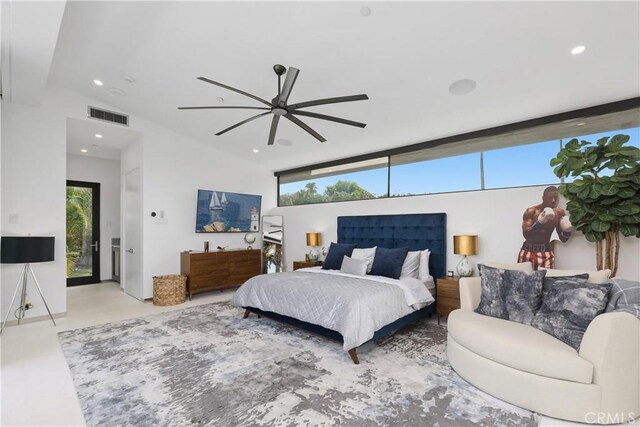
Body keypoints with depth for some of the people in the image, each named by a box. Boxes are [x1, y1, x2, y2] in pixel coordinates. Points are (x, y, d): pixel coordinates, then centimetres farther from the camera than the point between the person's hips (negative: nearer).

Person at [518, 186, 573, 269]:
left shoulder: (560, 213, 2)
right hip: (529, 251, -3)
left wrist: (567, 231, -11)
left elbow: (563, 239, 10)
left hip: (546, 252, 3)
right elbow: (525, 234, -21)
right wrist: (540, 222, -32)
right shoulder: (531, 211, -11)